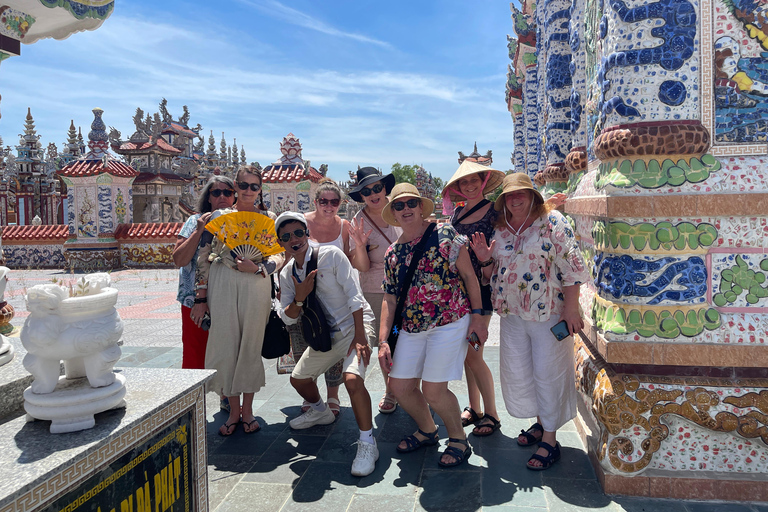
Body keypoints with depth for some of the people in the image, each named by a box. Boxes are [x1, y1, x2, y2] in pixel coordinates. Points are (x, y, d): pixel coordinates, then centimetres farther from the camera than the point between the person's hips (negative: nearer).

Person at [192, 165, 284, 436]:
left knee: (251, 345, 3)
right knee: (225, 344, 0)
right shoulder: (219, 216, 7)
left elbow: (279, 256, 3)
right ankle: (233, 410, 15)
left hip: (257, 284, 0)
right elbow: (204, 257, 6)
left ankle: (247, 409, 19)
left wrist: (258, 267, -17)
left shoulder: (268, 218, 9)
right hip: (222, 284, 0)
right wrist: (201, 298, 1)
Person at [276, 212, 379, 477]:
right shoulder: (286, 274, 4)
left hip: (354, 326, -7)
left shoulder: (331, 255, -14)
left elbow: (353, 294, -18)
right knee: (298, 378, 18)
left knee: (352, 379, -31)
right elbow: (287, 318, 5)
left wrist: (360, 336, -24)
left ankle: (367, 443, -15)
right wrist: (300, 297, -16)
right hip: (325, 335, 7)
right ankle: (321, 412, 50)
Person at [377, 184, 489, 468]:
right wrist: (383, 341, 3)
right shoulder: (392, 253, 10)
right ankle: (427, 430, 34)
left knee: (432, 389, -8)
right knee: (399, 386, 6)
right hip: (411, 328, 6)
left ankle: (458, 439, 20)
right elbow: (389, 298, 10)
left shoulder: (445, 234, -4)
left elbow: (468, 275, -2)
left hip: (450, 322, -6)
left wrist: (477, 315, -8)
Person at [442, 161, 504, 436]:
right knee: (466, 351, 12)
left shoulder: (493, 211, -6)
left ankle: (491, 414, 13)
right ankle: (474, 408, 27)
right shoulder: (458, 212, 12)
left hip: (481, 287, -6)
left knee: (473, 354, -5)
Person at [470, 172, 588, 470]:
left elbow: (572, 265, -11)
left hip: (548, 312, -6)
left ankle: (550, 439, 15)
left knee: (548, 373, 2)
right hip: (512, 314, 6)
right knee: (517, 373, 12)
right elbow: (492, 274, 17)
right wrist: (485, 260, -5)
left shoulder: (552, 222, -7)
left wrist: (571, 308, -15)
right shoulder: (500, 231, 9)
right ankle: (541, 423, 34)